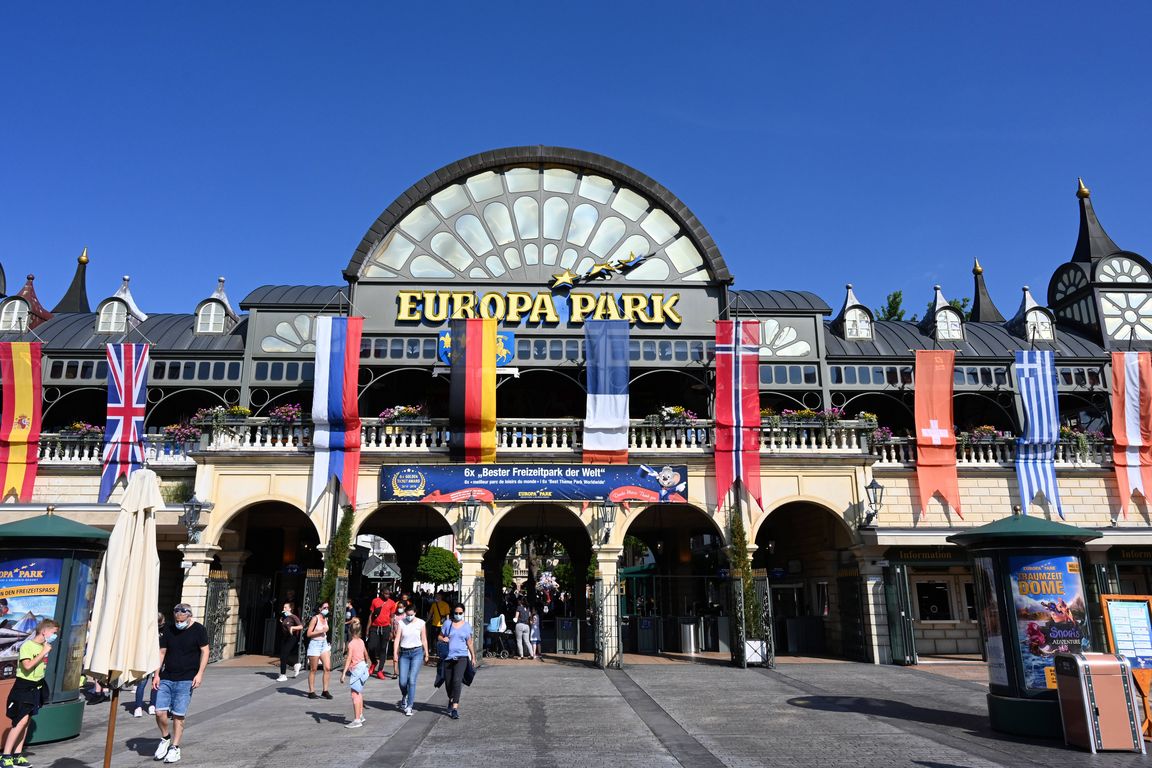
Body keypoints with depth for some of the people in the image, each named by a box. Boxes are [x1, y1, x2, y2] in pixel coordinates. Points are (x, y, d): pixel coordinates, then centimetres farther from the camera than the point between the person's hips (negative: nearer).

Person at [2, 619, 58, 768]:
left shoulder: (44, 646, 8)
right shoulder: (27, 646, -15)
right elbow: (28, 666, -29)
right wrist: (44, 653, -24)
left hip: (37, 687, 8)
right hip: (24, 687, -8)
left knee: (26, 721, 9)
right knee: (21, 721, -14)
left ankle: (17, 755, 15)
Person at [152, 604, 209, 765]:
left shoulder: (198, 629, -4)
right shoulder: (169, 630, 7)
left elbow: (204, 651, -3)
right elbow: (162, 652, 11)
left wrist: (199, 674, -11)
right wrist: (156, 674, 3)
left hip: (185, 680, -4)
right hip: (166, 679, 4)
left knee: (178, 715, -2)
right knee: (160, 712, -3)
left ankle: (175, 748, 12)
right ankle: (165, 738, 23)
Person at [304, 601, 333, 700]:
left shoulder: (326, 619, 10)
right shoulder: (315, 618, -11)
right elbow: (308, 634, -15)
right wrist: (321, 631, -19)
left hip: (324, 644, 6)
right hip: (315, 644, -6)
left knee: (328, 668, -3)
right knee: (313, 670, 3)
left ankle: (325, 691, 5)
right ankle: (311, 692, 13)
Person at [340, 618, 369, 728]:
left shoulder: (351, 644, -16)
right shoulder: (361, 641, 7)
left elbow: (348, 659, -22)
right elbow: (366, 654, 20)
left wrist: (343, 673, -23)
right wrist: (366, 664, 38)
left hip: (355, 669, -9)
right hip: (362, 667, 9)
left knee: (355, 695, -9)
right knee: (359, 693, 23)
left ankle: (357, 720, -11)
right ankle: (361, 715, 34)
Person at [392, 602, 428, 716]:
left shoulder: (421, 623, 0)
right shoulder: (401, 623, 0)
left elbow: (424, 640, 5)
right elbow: (397, 639, -5)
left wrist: (426, 654, 6)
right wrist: (395, 653, -14)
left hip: (417, 652, -1)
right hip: (404, 653, 1)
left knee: (412, 680, -10)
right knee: (402, 681, 0)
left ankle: (409, 707, -1)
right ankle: (404, 698, 33)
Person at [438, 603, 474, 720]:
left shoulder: (467, 626, 8)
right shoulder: (447, 624, 6)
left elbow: (469, 642, 14)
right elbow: (440, 637, 12)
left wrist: (473, 657, 15)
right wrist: (443, 639, -11)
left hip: (461, 657, -1)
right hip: (448, 657, 2)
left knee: (457, 681, -17)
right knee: (448, 682, 7)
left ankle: (455, 708, -18)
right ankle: (451, 700, 37)